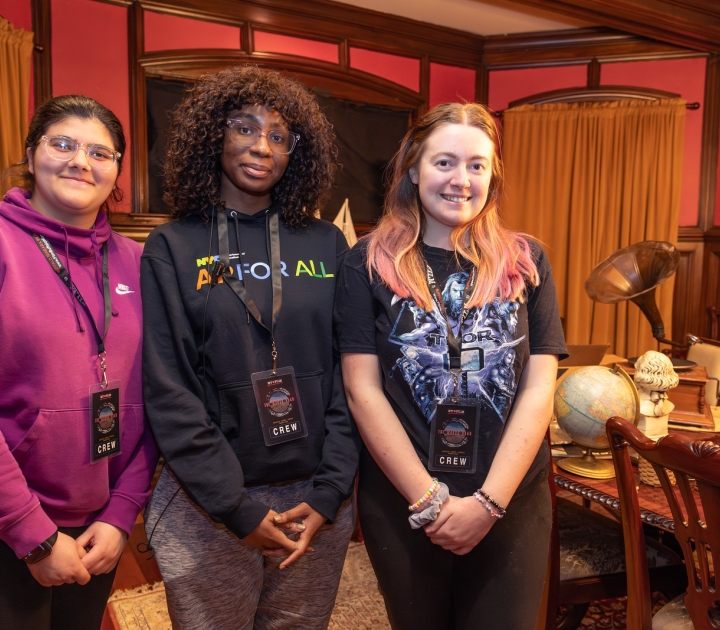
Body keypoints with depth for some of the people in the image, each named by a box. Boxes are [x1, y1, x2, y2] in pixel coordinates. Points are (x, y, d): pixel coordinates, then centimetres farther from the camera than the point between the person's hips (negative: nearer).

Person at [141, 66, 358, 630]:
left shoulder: (327, 244, 2)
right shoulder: (173, 249, -3)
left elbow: (350, 374, 0)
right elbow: (167, 392, -8)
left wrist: (330, 492, -6)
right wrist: (238, 509, -11)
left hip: (318, 499, 2)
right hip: (209, 506, -1)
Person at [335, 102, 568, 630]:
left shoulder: (526, 263, 0)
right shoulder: (370, 264, -5)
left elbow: (539, 389, -4)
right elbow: (364, 391, -9)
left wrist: (488, 501, -11)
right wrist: (430, 500, -12)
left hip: (512, 504, 1)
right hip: (400, 503, -1)